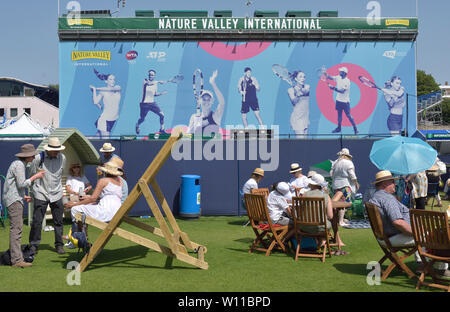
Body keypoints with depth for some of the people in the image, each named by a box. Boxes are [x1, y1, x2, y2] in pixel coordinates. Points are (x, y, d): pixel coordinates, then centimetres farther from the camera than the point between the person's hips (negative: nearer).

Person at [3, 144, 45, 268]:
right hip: (14, 200, -11)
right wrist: (35, 177, -10)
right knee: (16, 228, -13)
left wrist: (23, 196, 21)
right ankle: (17, 260, -16)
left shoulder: (20, 164, 19)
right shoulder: (19, 165, -13)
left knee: (16, 228, 14)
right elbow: (22, 184, -19)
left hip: (16, 199, 11)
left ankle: (14, 254, 20)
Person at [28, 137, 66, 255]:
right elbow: (32, 174, 3)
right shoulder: (38, 158, -11)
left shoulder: (62, 158, 1)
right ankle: (33, 245, 12)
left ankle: (59, 245, 16)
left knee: (58, 221, 5)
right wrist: (39, 186, 4)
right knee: (37, 221, -2)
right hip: (41, 194, -3)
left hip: (57, 194, 3)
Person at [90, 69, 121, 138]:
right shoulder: (102, 92, -6)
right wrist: (94, 90, -13)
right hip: (105, 118, -4)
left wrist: (97, 88, -14)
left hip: (114, 118, 4)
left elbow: (110, 89, -19)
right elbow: (95, 102, -18)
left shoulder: (118, 88, 1)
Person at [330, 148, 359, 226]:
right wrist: (356, 183, 2)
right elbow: (352, 175, -10)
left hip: (336, 184, 5)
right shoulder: (349, 163, -7)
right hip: (346, 184, -5)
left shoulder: (335, 163, 8)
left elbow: (331, 173, 9)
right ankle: (341, 222, -7)